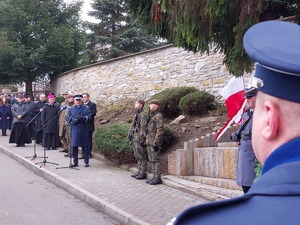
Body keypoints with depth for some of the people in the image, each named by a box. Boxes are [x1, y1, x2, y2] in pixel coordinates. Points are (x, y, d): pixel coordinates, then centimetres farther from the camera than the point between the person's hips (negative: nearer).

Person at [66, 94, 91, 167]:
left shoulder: (86, 108, 9)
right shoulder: (71, 109, 12)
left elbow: (89, 116, -3)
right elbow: (68, 119, 3)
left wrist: (83, 118, -20)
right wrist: (75, 120, -14)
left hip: (84, 130, -1)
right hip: (74, 130, 1)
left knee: (85, 146, 1)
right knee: (74, 146, 0)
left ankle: (86, 162, 9)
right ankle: (75, 162, 8)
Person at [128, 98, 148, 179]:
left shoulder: (143, 115, -15)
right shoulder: (136, 115, 16)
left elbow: (143, 128, -19)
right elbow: (133, 125, 21)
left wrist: (141, 139, -22)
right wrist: (130, 133, 12)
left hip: (140, 138, -10)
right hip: (135, 138, 10)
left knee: (142, 157, -4)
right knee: (138, 156, 15)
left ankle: (143, 173, 1)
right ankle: (139, 172, 22)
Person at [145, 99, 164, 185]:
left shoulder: (158, 117, -14)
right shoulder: (151, 117, 16)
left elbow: (160, 131, -20)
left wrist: (156, 143, -23)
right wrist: (147, 141, 20)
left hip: (154, 142, -9)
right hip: (149, 142, 9)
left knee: (156, 160, -6)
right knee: (151, 160, 10)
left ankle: (158, 178, -2)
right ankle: (155, 177, 15)